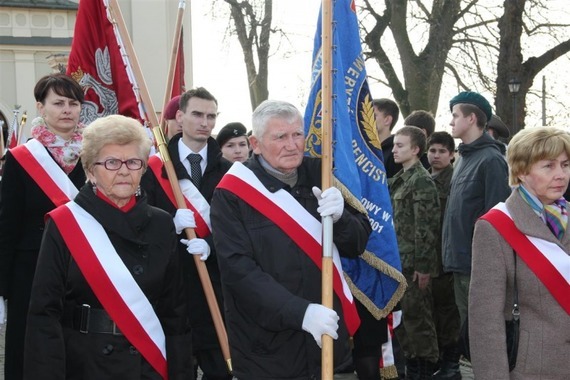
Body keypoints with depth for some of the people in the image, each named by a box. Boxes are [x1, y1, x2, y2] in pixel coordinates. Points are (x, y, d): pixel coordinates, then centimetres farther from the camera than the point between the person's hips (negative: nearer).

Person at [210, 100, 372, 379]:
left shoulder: (319, 176, 4)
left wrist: (340, 217, -17)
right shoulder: (232, 194, -9)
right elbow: (238, 268, -17)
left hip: (328, 334, 4)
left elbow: (358, 244, 5)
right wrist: (300, 312, -26)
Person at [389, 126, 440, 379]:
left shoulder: (422, 181, -12)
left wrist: (422, 265, -19)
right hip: (399, 260, 9)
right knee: (402, 314, 14)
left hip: (414, 263, -9)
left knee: (416, 315, -1)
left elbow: (426, 227, -16)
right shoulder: (399, 180, 15)